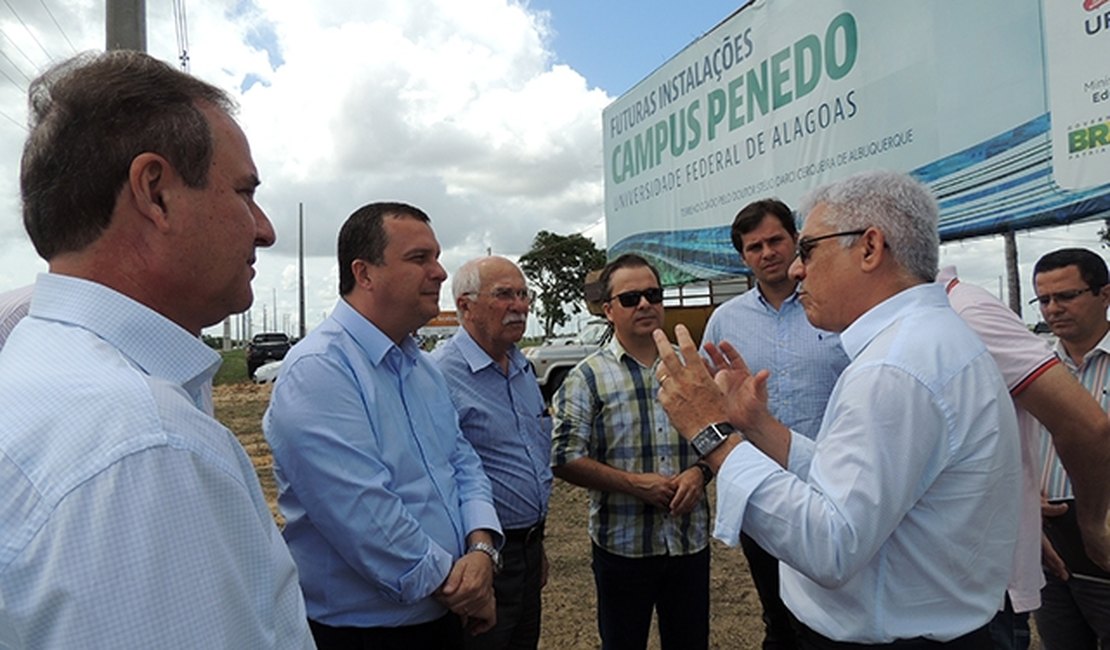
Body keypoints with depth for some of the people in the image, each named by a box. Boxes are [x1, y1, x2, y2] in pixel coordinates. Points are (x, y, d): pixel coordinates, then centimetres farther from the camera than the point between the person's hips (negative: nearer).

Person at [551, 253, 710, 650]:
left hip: (691, 540, 3)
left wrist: (699, 472, -8)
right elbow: (565, 459, -10)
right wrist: (634, 483, -17)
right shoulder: (588, 377, -6)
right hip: (623, 545, -3)